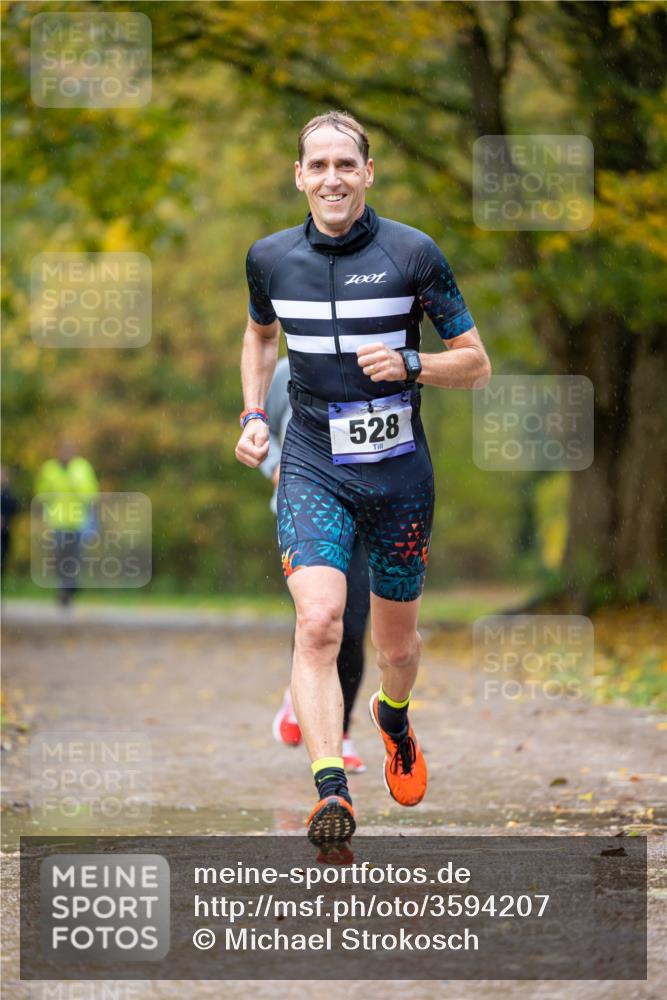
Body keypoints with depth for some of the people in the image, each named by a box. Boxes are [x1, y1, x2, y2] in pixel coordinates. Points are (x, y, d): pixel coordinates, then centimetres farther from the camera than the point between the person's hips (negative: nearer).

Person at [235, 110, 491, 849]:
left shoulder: (413, 253, -6)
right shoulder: (270, 258, 2)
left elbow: (476, 364, 0)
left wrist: (408, 364, -17)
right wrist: (253, 414, 12)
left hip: (398, 472, 0)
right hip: (312, 470, 0)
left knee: (396, 644, 13)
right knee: (319, 622, -23)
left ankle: (393, 716, 48)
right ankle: (331, 792, -29)